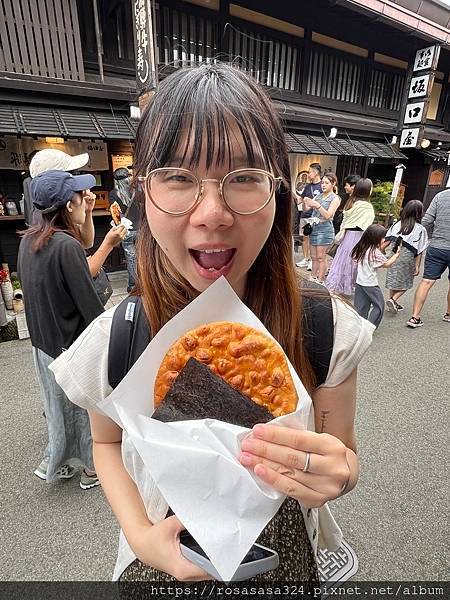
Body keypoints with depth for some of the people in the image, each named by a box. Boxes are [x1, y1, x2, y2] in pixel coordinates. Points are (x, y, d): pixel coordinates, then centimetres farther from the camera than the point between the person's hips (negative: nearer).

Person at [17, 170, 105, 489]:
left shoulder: (28, 241, 1)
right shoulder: (67, 246, -24)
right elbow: (91, 307, -24)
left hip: (43, 343, 8)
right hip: (74, 349, -7)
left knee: (60, 407, 26)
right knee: (88, 408, 14)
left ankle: (53, 462, 44)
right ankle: (93, 468, 35)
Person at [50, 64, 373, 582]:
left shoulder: (326, 327, -26)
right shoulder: (112, 341, -26)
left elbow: (346, 455, -10)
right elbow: (108, 443, -5)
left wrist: (334, 475, -32)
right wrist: (140, 535, -21)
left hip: (283, 557, 1)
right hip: (161, 560, 0)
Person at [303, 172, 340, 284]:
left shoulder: (335, 198, 0)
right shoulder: (318, 196, 16)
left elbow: (327, 215, -11)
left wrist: (317, 205, -22)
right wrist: (306, 202, -12)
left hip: (324, 229, -6)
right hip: (313, 227, 6)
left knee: (321, 258, -5)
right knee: (314, 257, 7)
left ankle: (320, 281, 0)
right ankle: (312, 279, 13)